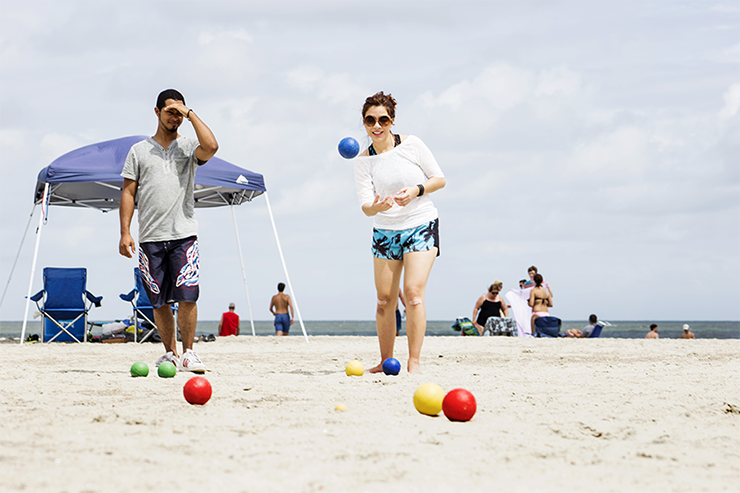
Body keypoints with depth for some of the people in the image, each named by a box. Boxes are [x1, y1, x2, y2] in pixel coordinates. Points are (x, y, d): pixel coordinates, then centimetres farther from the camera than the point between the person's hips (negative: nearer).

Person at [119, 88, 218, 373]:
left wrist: (190, 113, -6)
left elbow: (211, 147, -15)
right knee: (159, 301, 4)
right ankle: (170, 354, 14)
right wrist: (125, 231, 0)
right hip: (150, 237, 2)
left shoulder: (188, 147, 9)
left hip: (184, 235, -2)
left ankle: (188, 353, 0)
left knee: (187, 296, -10)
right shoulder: (139, 151, 13)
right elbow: (128, 192, 10)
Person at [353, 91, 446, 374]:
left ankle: (414, 362, -12)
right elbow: (365, 206, -10)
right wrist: (376, 207, -33)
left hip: (421, 226, -3)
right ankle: (386, 362, 18)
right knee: (385, 299, 4)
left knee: (413, 292, -16)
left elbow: (439, 179, -1)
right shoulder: (363, 161, -3)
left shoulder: (411, 144, -7)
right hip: (384, 231, 3)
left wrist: (416, 190, -19)